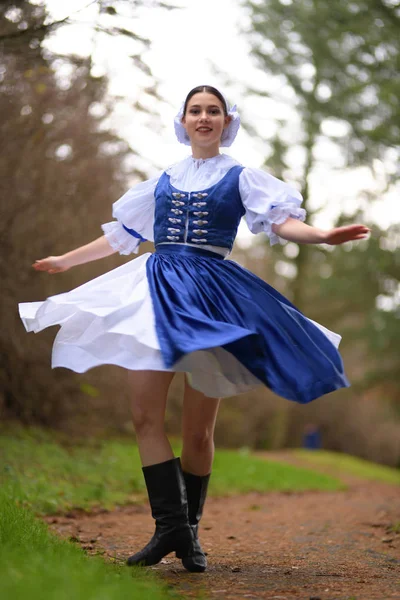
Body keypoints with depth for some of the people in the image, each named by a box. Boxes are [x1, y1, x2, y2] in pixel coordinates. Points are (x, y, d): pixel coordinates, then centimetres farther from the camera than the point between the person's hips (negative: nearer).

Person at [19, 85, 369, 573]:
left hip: (211, 294, -3)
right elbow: (120, 235, 25)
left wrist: (323, 235, -26)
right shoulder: (164, 181, 17)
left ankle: (189, 532, 12)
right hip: (157, 292, 3)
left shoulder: (241, 178, 8)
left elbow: (282, 221, -7)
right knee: (145, 414, -11)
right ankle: (170, 526, -9)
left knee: (198, 430, -1)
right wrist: (65, 261, 29)